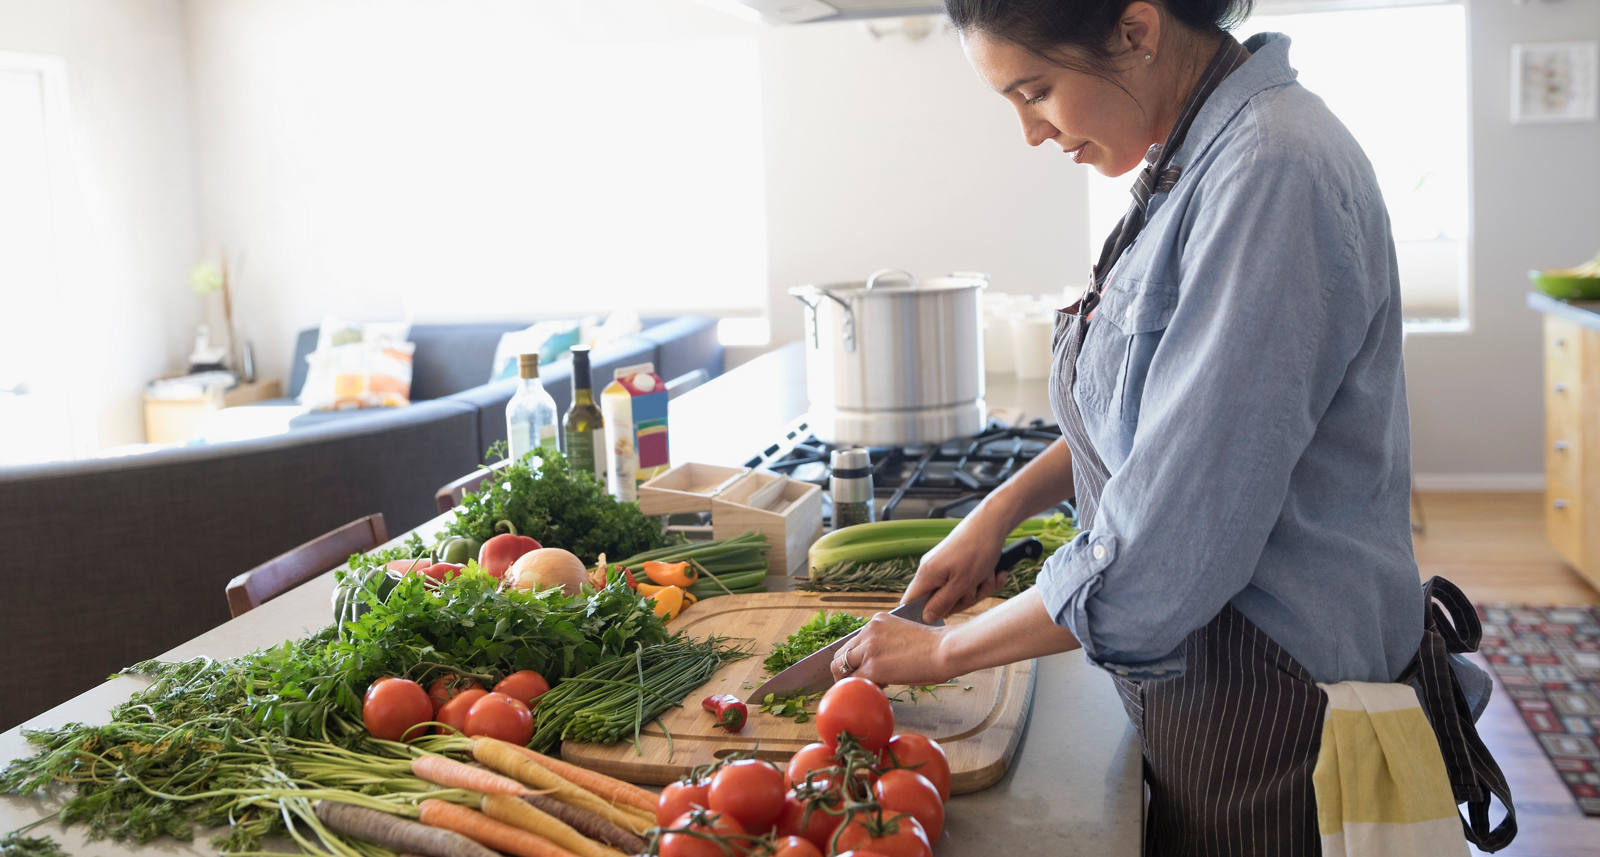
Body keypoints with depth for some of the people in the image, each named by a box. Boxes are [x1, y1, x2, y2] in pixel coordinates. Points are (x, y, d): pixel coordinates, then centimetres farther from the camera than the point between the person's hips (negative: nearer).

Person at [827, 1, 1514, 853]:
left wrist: (944, 650, -14)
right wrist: (999, 510, 7)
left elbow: (1162, 557, -27)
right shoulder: (1194, 160, 4)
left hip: (1266, 700, -8)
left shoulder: (1271, 176, -25)